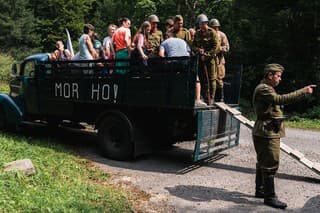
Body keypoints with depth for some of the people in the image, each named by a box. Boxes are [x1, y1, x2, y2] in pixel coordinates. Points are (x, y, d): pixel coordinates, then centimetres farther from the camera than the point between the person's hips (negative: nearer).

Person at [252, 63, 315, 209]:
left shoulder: (266, 89, 19)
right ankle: (269, 197, 0)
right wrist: (303, 91, -27)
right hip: (267, 133, -11)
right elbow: (280, 99, -30)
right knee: (270, 165, -7)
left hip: (268, 132, 11)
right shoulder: (263, 89, -16)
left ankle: (260, 190, 28)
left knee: (263, 163, 17)